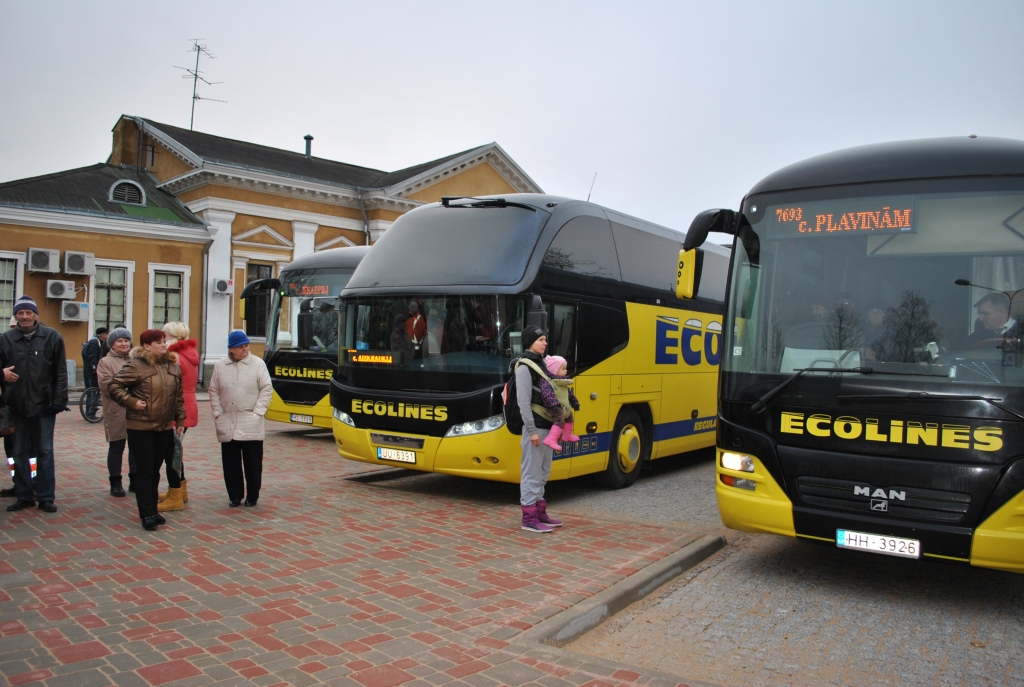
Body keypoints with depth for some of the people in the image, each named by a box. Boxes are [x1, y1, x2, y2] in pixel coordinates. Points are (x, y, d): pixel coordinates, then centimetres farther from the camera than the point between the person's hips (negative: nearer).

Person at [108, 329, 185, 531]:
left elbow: (178, 396, 13)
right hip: (140, 427, -5)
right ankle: (146, 514, 6)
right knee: (145, 471, -1)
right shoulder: (136, 365, -11)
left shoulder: (173, 366, 7)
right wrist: (132, 402, -17)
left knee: (155, 470, 13)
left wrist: (180, 419, 11)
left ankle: (153, 510, 22)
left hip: (164, 426, 5)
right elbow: (114, 386, -9)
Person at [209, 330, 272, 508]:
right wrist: (217, 413, 0)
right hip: (227, 424, 3)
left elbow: (266, 389, -3)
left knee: (252, 462, 3)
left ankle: (252, 496, 16)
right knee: (230, 463, 8)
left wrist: (258, 412, -9)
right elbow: (214, 391, 9)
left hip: (251, 425, -2)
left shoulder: (258, 364, -2)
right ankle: (234, 496, 20)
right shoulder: (220, 366, 6)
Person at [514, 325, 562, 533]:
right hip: (535, 427, -9)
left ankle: (540, 512, 24)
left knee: (543, 472, 15)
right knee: (531, 472, -4)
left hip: (547, 426, 9)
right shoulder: (524, 367, -12)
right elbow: (524, 402, -18)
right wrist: (532, 430, -21)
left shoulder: (542, 364, 14)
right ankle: (529, 518, 1)